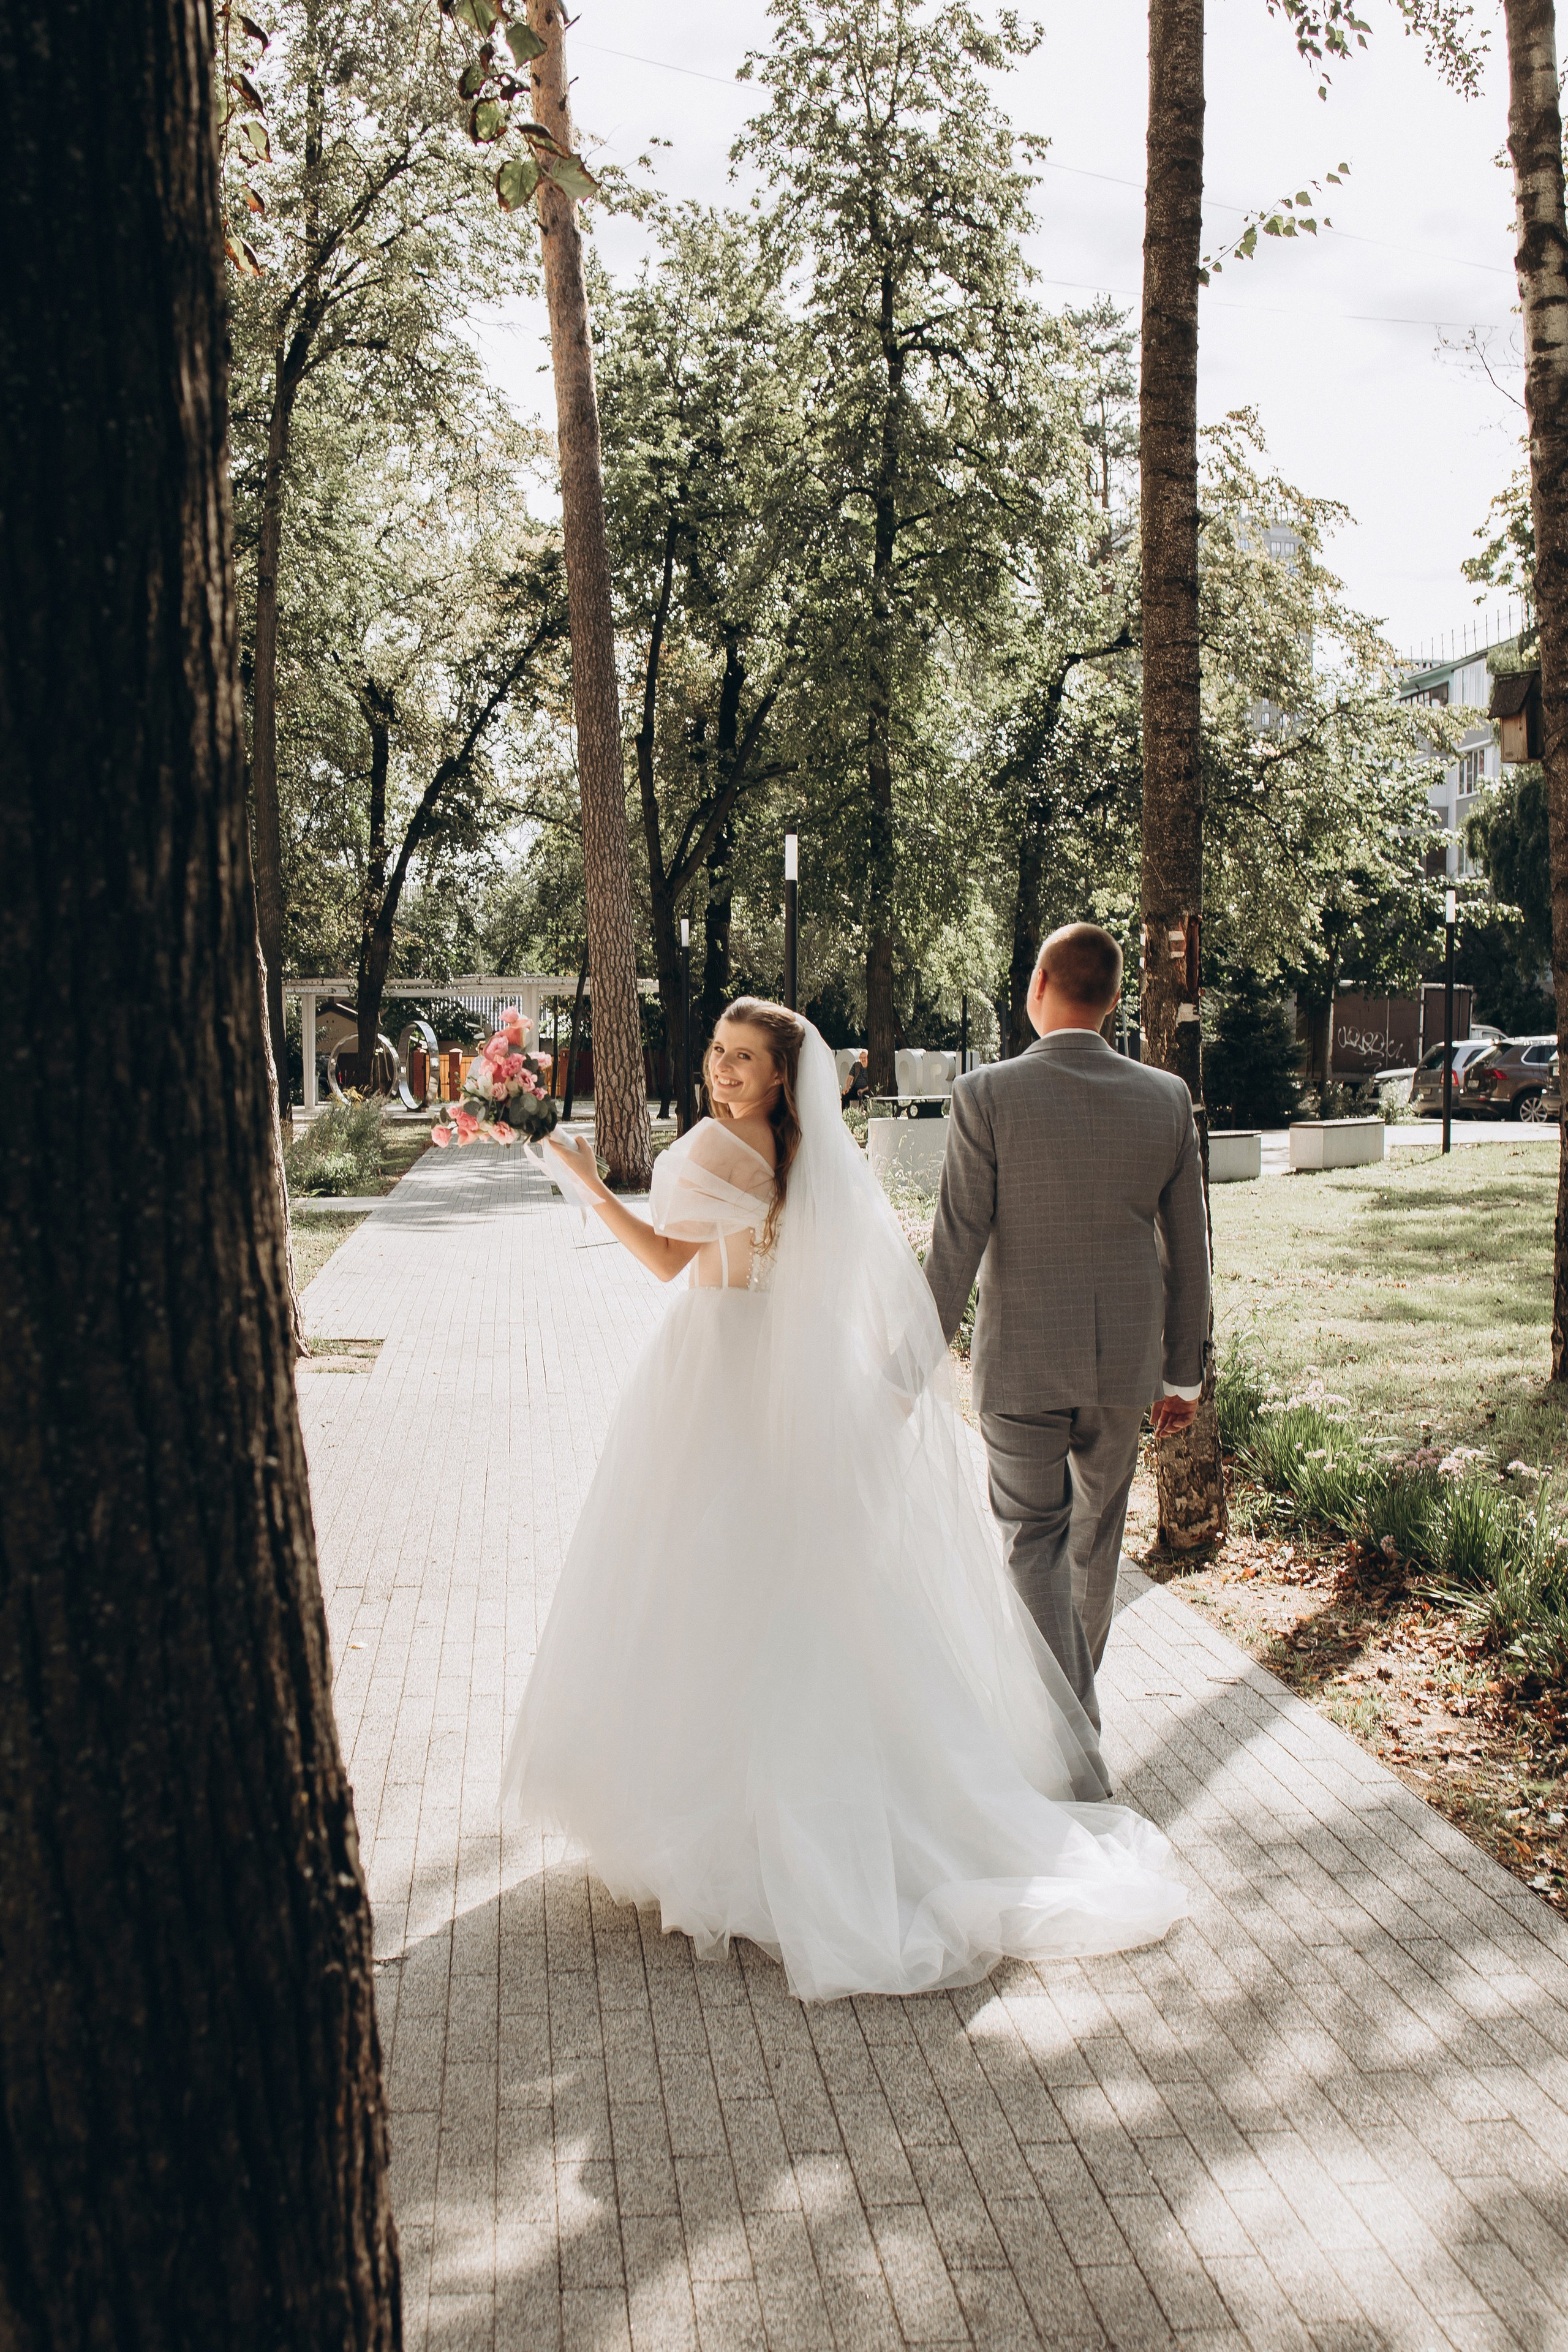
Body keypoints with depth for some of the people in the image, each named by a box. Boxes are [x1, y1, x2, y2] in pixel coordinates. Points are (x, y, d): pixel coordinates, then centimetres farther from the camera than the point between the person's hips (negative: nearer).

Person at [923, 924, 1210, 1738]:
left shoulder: (987, 1096, -15)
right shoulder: (1167, 1099, -4)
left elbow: (955, 1248, -15)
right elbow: (1187, 1250, 3)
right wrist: (1184, 1373, 13)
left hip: (1022, 1360, -3)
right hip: (1124, 1360, 4)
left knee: (1034, 1538, 9)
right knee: (1097, 1532, 21)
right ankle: (1072, 1686, 41)